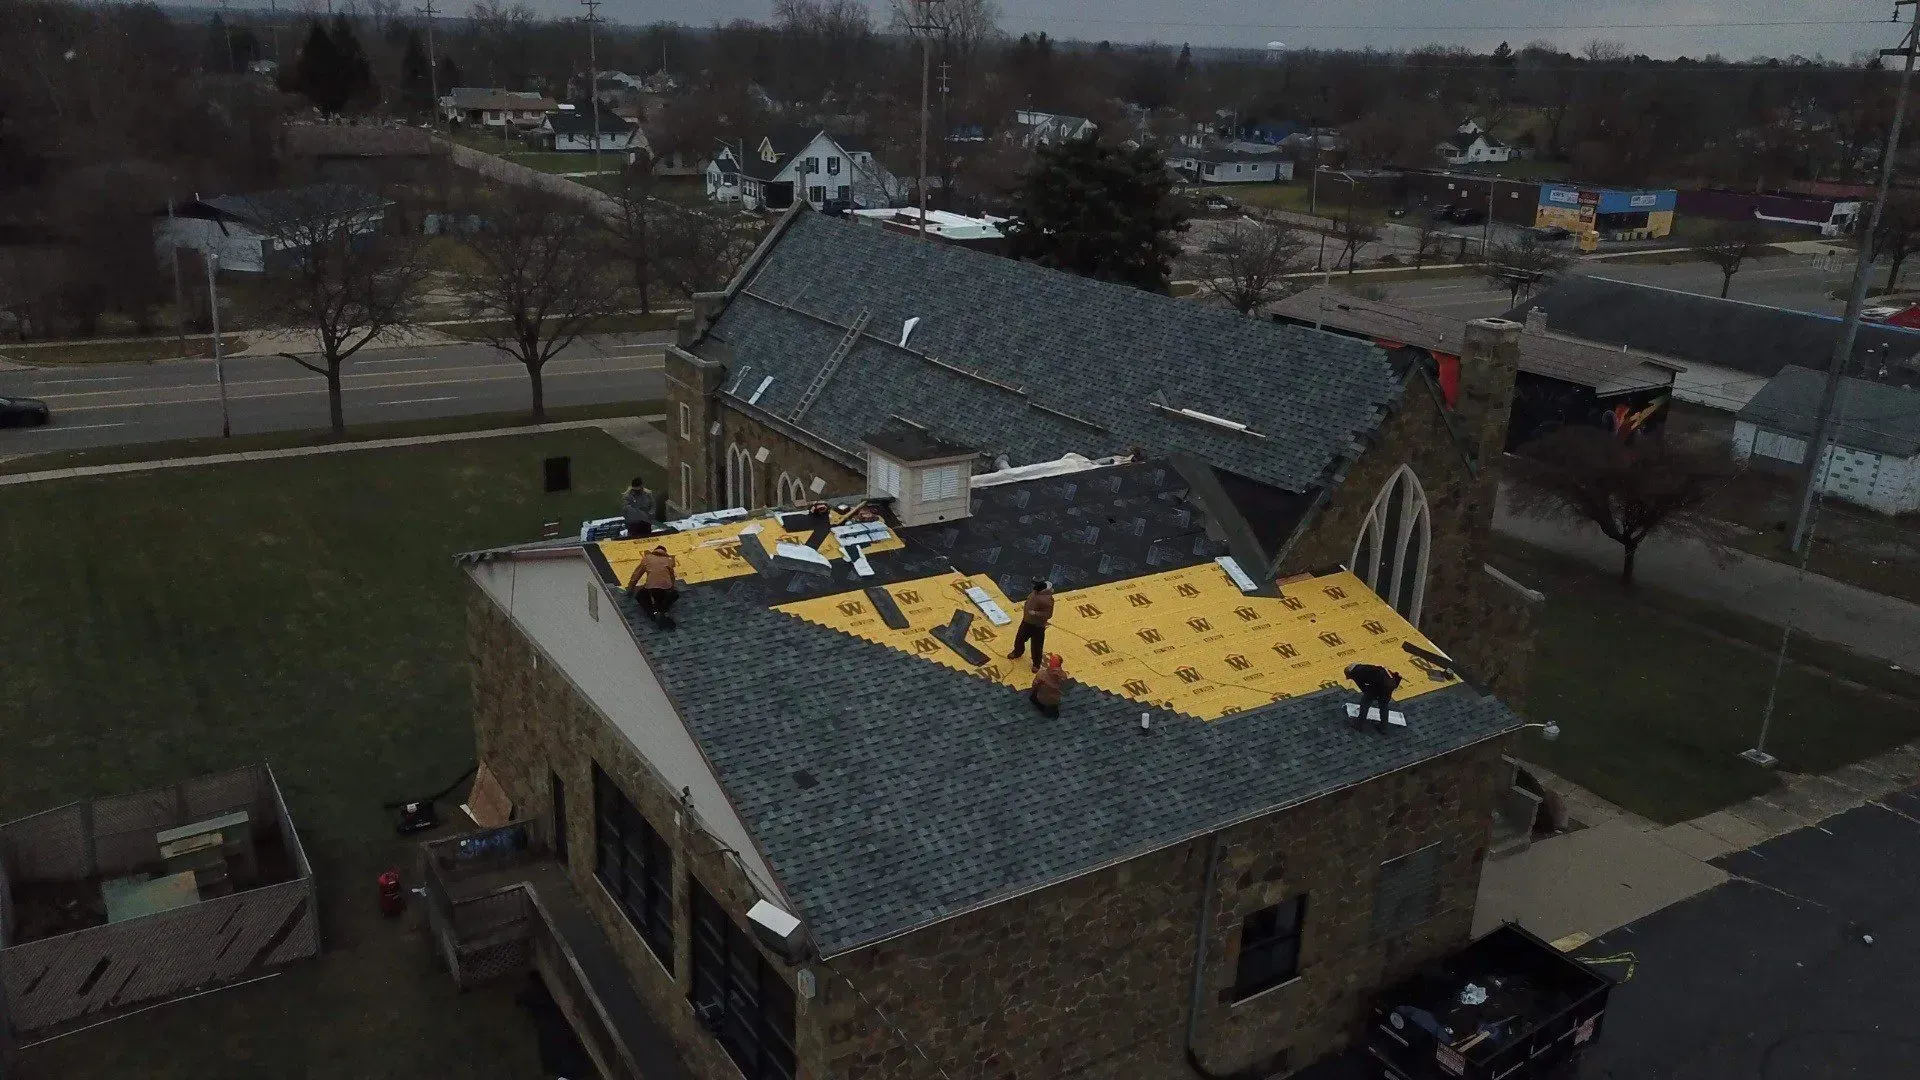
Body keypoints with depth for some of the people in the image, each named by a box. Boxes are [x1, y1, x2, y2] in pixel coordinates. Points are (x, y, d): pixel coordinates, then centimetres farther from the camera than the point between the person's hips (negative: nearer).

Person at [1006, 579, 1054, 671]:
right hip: (1026, 621, 8)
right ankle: (1017, 653, 53)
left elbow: (1048, 614, -26)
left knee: (1037, 646, 7)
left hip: (1037, 626, -8)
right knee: (1019, 638, 25)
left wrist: (1035, 613, -30)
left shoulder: (1048, 599, -29)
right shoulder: (1035, 592, -5)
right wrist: (1024, 607, 4)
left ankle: (1036, 664, 29)